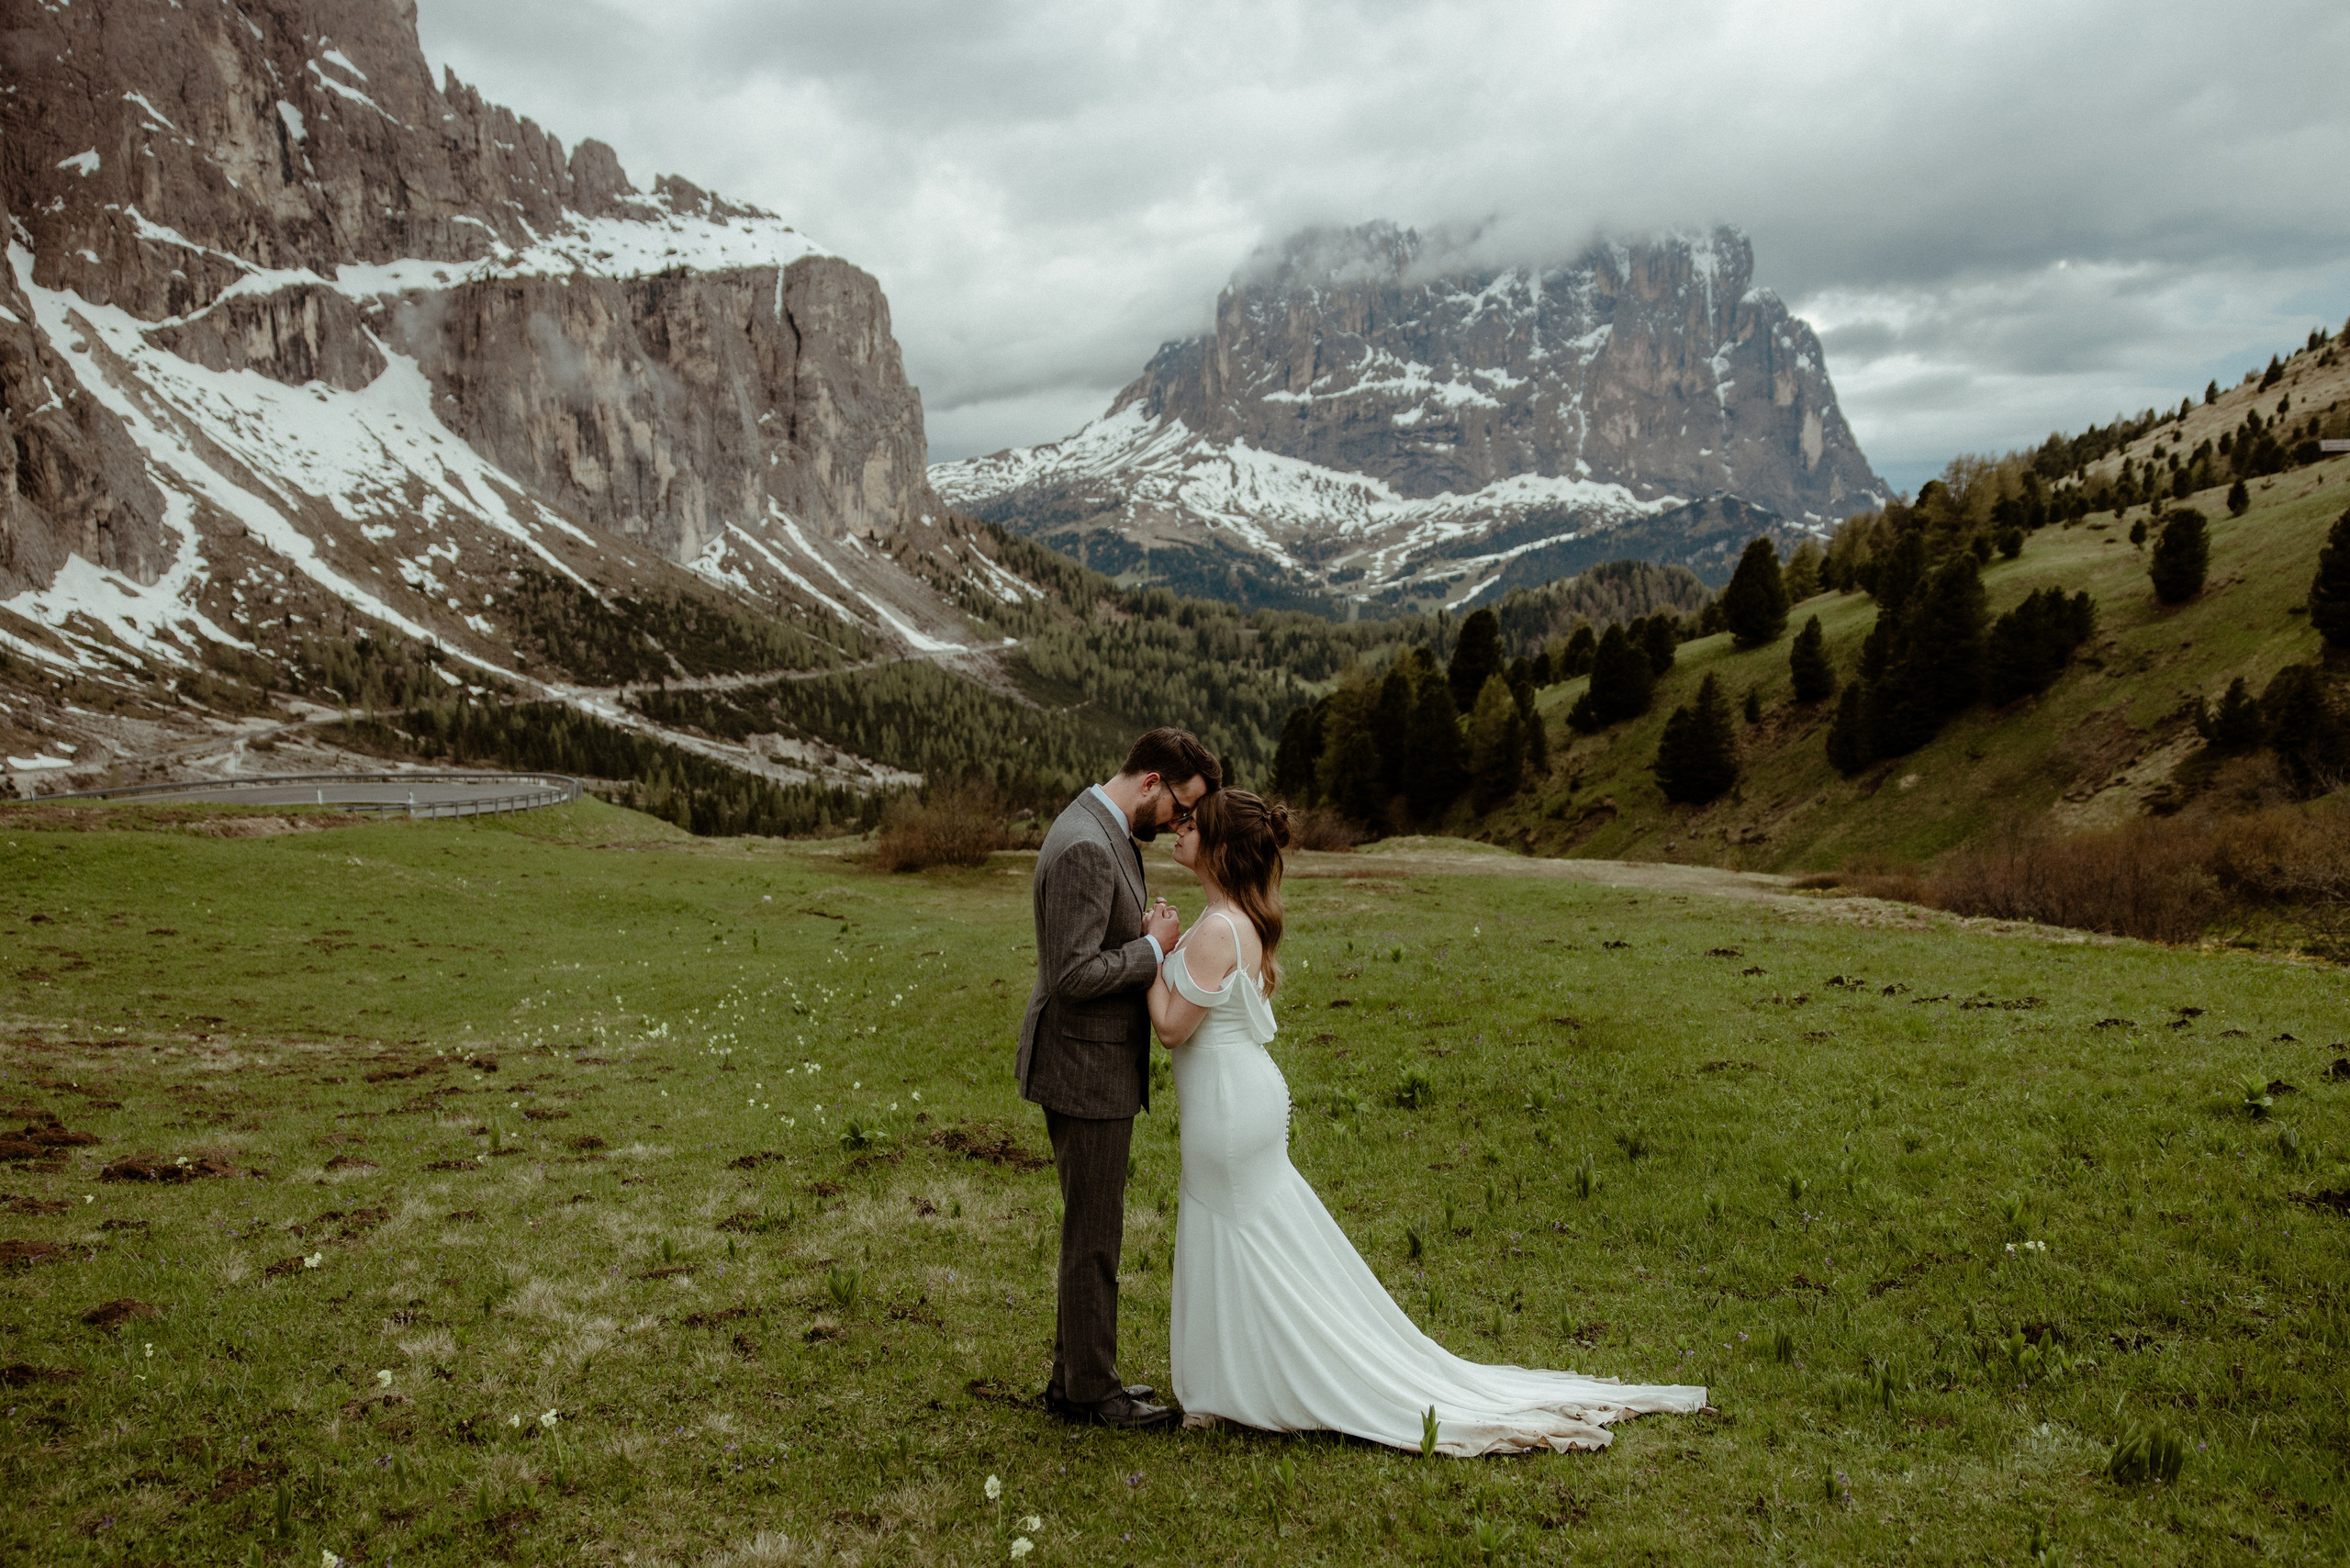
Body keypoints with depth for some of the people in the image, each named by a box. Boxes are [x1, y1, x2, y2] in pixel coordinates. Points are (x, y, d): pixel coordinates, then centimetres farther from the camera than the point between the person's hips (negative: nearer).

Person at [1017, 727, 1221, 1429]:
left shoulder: (1105, 831, 10)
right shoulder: (1086, 849, -23)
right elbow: (1072, 975, -27)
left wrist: (1152, 935, 1)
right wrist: (1154, 947, -16)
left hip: (1098, 1063, 11)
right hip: (1087, 1070, -11)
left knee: (1092, 1230, 18)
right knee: (1094, 1237, 3)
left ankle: (1076, 1375, 30)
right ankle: (1090, 1390, 16)